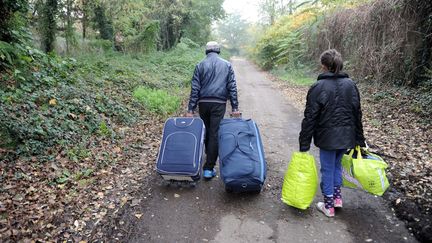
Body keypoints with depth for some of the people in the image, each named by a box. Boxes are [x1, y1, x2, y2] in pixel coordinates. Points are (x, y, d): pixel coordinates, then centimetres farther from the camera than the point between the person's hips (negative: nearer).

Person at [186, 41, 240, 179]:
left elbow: (195, 89, 0)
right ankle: (209, 168, -4)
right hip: (219, 104, -1)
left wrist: (190, 109, 0)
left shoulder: (200, 65, 5)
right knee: (215, 134, -2)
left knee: (206, 131, 18)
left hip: (203, 103, 1)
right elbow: (232, 87, 1)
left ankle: (208, 156, 36)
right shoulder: (227, 65, 6)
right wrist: (235, 107, 2)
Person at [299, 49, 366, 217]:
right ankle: (337, 197, 32)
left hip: (327, 137, -5)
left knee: (327, 169, 9)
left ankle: (329, 206, 21)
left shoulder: (318, 87, -13)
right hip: (346, 136, 5)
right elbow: (357, 114, 8)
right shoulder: (350, 85, 3)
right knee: (337, 165, 24)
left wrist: (304, 144, -7)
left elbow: (310, 118, -13)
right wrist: (359, 140, 16)